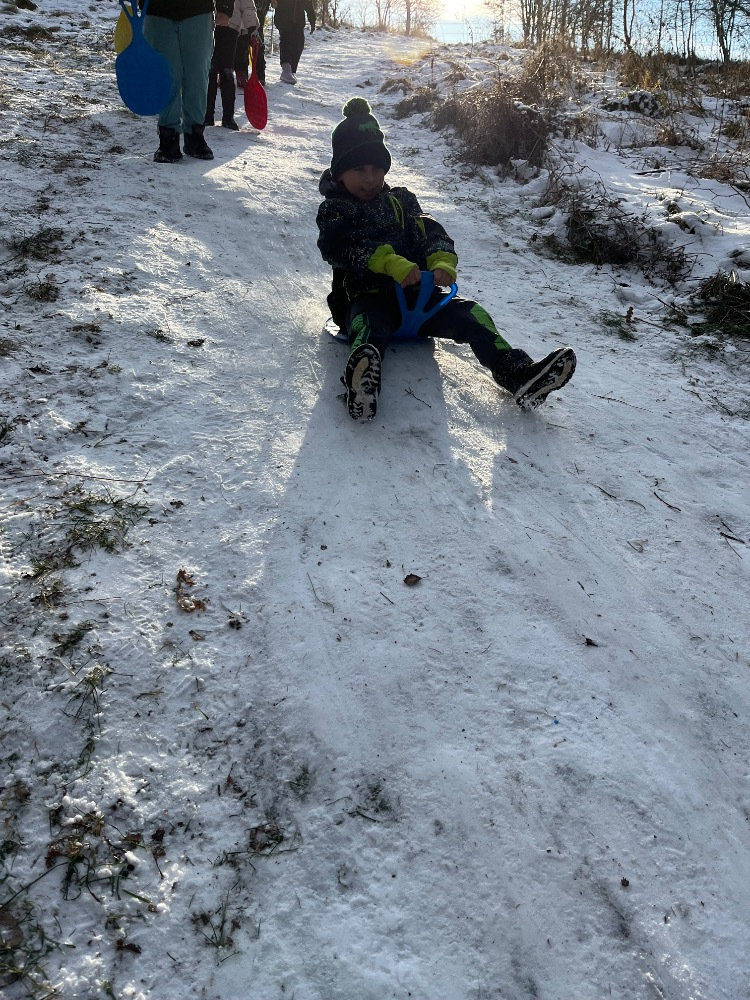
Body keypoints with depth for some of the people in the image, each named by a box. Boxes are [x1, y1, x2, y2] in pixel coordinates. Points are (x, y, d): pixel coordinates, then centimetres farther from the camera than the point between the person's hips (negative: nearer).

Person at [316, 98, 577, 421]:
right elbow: (344, 247, -16)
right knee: (369, 323, -39)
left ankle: (517, 374, -32)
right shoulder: (334, 210, 6)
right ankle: (362, 381, -74)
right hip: (366, 296, -5)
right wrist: (392, 264, -32)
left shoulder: (400, 201, 22)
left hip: (416, 292, 5)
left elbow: (430, 232, 7)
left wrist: (443, 262, -18)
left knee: (468, 313, -16)